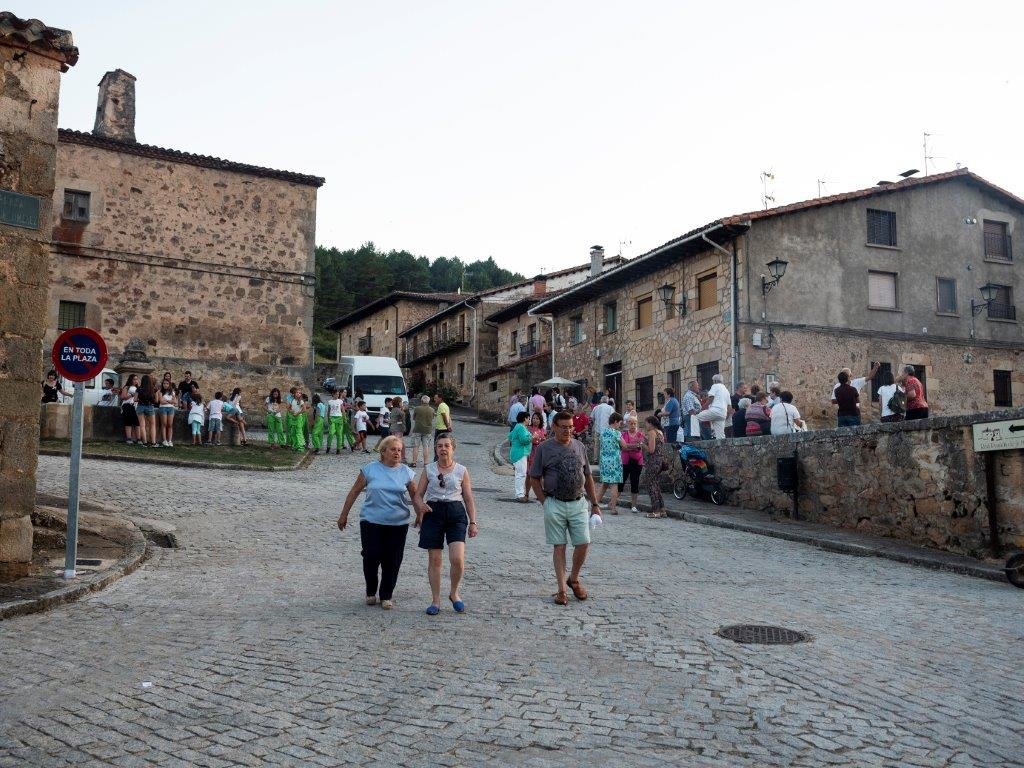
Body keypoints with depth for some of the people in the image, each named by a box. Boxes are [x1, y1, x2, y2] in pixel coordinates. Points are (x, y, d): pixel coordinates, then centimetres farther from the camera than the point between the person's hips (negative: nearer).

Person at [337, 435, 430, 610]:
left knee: (392, 561, 4)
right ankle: (371, 592, 20)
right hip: (371, 521, -1)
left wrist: (420, 506, -12)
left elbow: (414, 493, 11)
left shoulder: (406, 472, 4)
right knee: (371, 557, -5)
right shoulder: (370, 469, -1)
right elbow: (354, 491, 6)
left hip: (398, 524, 2)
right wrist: (344, 515, 9)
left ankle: (386, 596, 21)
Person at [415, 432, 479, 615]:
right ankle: (435, 600, 17)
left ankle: (454, 593, 13)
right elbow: (419, 494, 7)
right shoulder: (428, 469, 7)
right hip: (433, 512, 1)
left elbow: (469, 498, 9)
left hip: (456, 513, -1)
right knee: (434, 559, 4)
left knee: (457, 559, -13)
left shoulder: (461, 471, 6)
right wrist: (419, 514, -6)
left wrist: (473, 522, 5)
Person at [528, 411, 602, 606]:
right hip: (554, 504, -3)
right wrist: (545, 502, -4)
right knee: (559, 546, 2)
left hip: (578, 503, 3)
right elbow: (535, 478, 3)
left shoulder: (580, 447, 10)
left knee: (584, 543, -2)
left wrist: (594, 504, 12)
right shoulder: (544, 448, 0)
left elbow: (588, 477, 15)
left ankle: (574, 579, 23)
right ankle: (562, 589, 11)